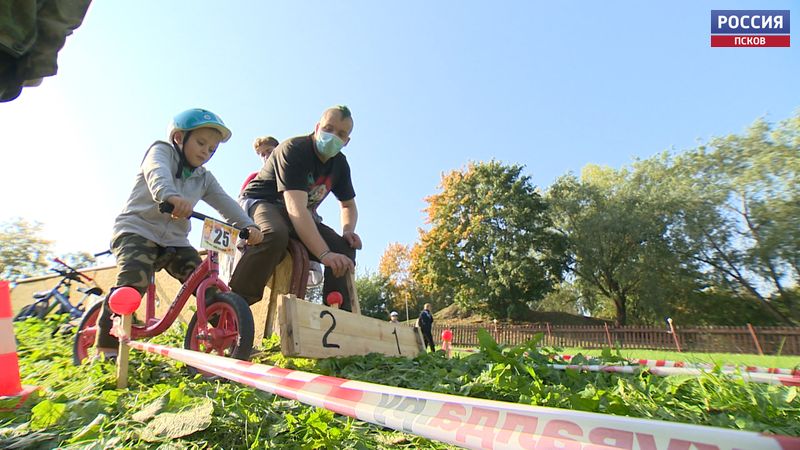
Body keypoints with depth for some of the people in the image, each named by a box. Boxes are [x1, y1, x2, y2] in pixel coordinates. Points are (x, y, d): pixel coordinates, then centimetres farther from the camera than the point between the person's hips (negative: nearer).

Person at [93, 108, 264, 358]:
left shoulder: (204, 179, 14)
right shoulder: (161, 150, -1)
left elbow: (225, 203, 0)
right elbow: (157, 173, -25)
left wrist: (248, 225, -20)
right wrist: (170, 196, -49)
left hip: (174, 240, 5)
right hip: (136, 230, -4)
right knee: (134, 279, -30)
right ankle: (106, 347, -16)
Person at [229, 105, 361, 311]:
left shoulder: (340, 164, -1)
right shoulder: (294, 150, -23)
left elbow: (348, 205, 12)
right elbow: (296, 209, -36)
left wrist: (348, 231, -13)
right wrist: (324, 254, -45)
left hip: (302, 218, 6)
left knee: (345, 249, -14)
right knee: (275, 235, -41)